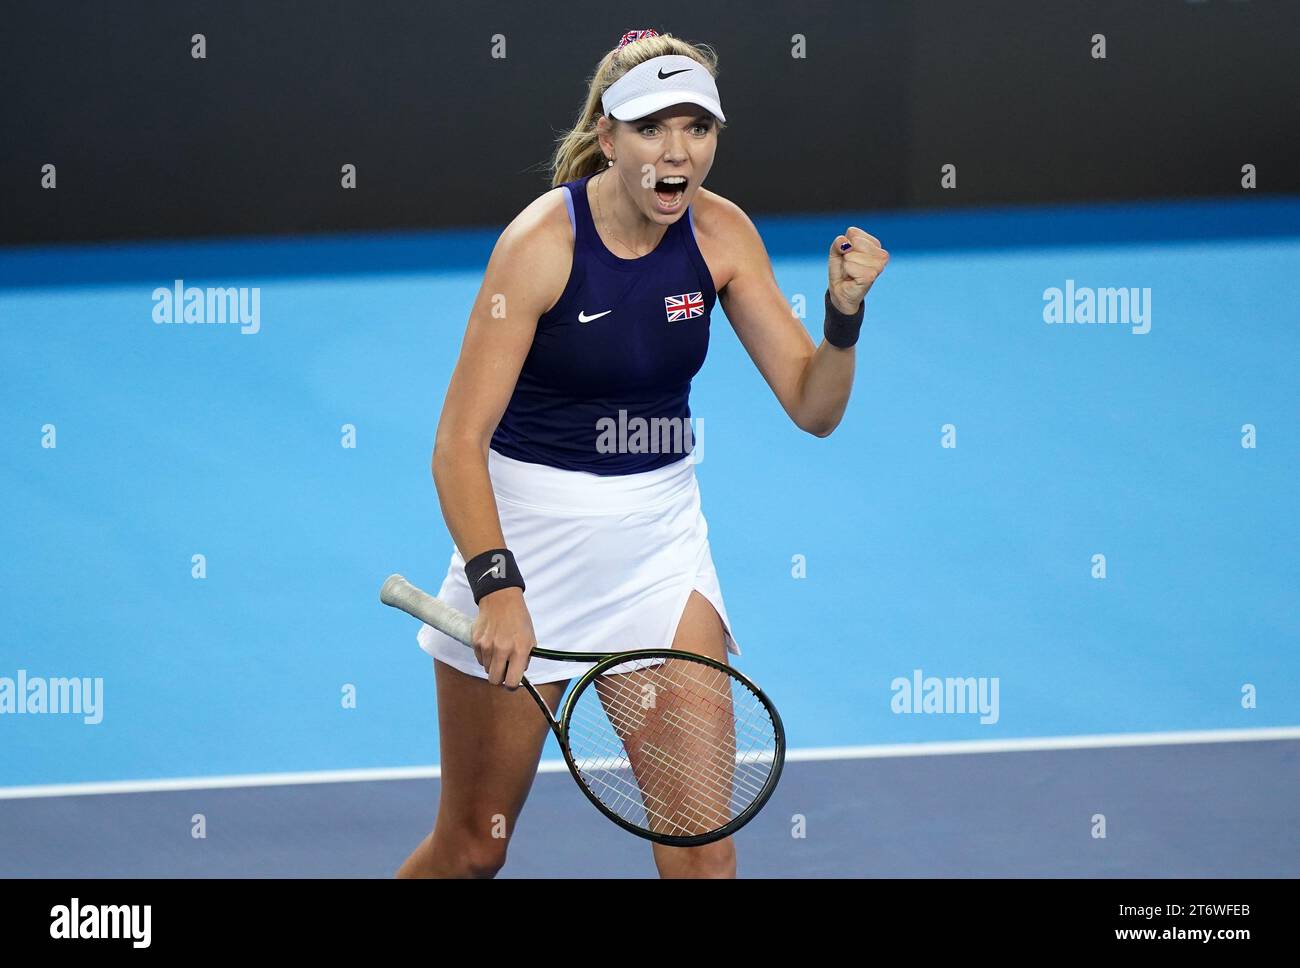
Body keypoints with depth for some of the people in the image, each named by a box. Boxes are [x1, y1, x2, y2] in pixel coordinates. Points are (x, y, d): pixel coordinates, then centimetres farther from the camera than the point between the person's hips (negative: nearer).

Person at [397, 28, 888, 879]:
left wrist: (844, 313, -21)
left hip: (661, 537, 4)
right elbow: (459, 442, -22)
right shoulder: (542, 242, -19)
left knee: (702, 840, -7)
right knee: (471, 848, 7)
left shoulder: (722, 235, -6)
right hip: (528, 533, -4)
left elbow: (813, 408, -3)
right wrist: (496, 584, -33)